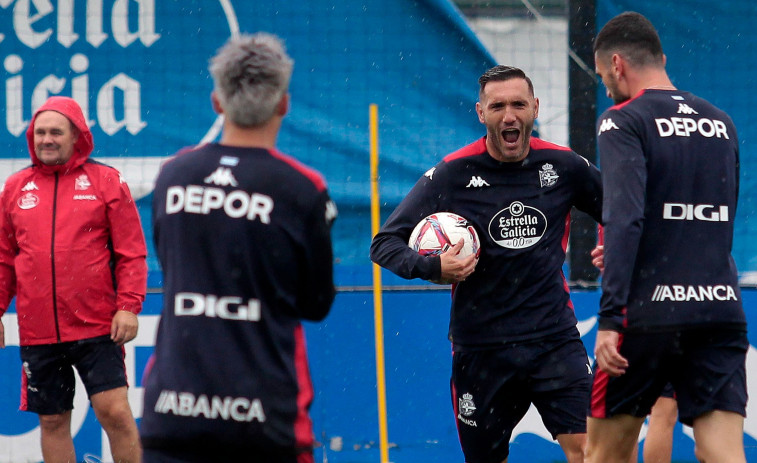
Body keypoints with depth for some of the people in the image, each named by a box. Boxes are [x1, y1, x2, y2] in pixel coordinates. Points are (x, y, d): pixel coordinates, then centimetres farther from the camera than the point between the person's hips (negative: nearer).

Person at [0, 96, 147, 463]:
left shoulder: (106, 181, 1)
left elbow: (131, 253, -1)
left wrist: (128, 307, -10)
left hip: (96, 327, -3)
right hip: (37, 334, 3)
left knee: (115, 411, -10)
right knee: (52, 421, 7)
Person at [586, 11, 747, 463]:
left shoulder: (624, 122, -4)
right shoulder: (722, 124, 15)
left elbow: (626, 219, -16)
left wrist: (610, 318, -19)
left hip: (649, 312, -5)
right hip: (722, 308, 5)